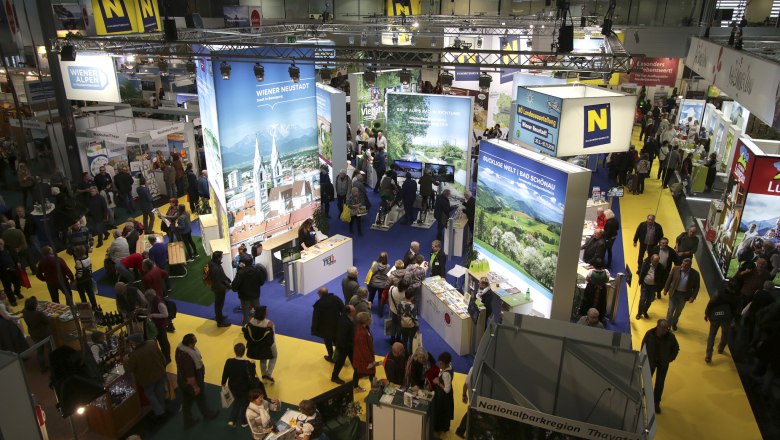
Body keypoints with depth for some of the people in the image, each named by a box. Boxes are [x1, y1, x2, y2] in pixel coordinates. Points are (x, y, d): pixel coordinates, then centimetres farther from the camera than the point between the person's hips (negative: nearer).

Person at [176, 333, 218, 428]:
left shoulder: (180, 347, -12)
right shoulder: (187, 357, -41)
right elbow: (190, 376, -31)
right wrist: (195, 386, -17)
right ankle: (207, 413, 48)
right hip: (191, 383, -7)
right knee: (201, 399, 21)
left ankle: (188, 421, 43)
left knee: (186, 401, 24)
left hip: (182, 380, 7)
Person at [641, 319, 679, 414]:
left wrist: (670, 359, -8)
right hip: (650, 361, 0)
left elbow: (676, 348, -2)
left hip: (663, 363, 0)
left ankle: (656, 402, 25)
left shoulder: (670, 336, -21)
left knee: (660, 384, 7)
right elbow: (644, 346, -6)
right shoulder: (650, 334, -22)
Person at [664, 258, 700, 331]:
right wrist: (666, 289, 2)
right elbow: (669, 279, -1)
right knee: (671, 310, 3)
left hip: (684, 295, 1)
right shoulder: (676, 269, -13)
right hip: (674, 293, -1)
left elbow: (696, 287, -5)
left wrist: (693, 297, -11)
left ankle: (674, 323, 42)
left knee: (678, 311, 19)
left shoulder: (695, 274, -14)